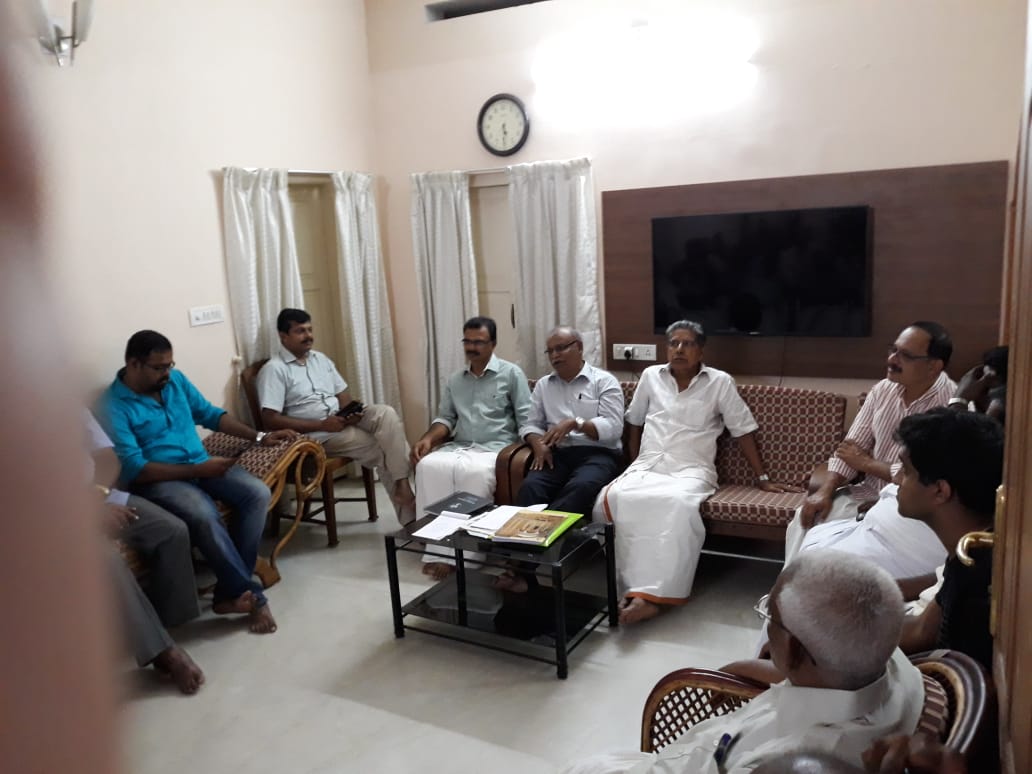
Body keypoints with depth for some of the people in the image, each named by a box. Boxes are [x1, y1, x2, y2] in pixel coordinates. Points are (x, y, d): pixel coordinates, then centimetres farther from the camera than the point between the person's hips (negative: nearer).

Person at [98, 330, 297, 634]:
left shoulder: (176, 380, 7)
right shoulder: (112, 406, -12)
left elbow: (210, 413, 17)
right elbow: (133, 469, -18)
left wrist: (259, 437, 7)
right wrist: (196, 470, -22)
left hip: (202, 465, 6)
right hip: (158, 479, -6)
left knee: (258, 493, -20)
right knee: (204, 515, -36)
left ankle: (231, 592, -15)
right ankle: (253, 595, -22)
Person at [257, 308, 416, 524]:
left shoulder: (320, 359, 15)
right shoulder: (274, 369, -8)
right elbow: (270, 420, -16)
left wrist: (352, 411, -9)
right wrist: (322, 425, -19)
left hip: (342, 420, 6)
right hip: (315, 435, -6)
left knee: (386, 413, -23)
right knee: (380, 449, -20)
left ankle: (403, 485, -25)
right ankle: (408, 513, -6)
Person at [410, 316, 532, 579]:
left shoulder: (511, 374, 4)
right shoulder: (455, 380, 20)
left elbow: (526, 418, -1)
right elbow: (445, 418, 17)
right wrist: (428, 438, -3)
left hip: (496, 448, -4)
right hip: (459, 446, 4)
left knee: (475, 472, -38)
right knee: (428, 465, -28)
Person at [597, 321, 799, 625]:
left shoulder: (720, 382, 5)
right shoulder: (651, 376, 13)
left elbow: (743, 430, 8)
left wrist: (763, 478, 6)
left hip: (691, 470, -2)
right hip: (647, 466, 3)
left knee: (677, 502, -41)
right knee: (615, 496, -33)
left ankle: (650, 593, -39)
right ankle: (642, 589, -28)